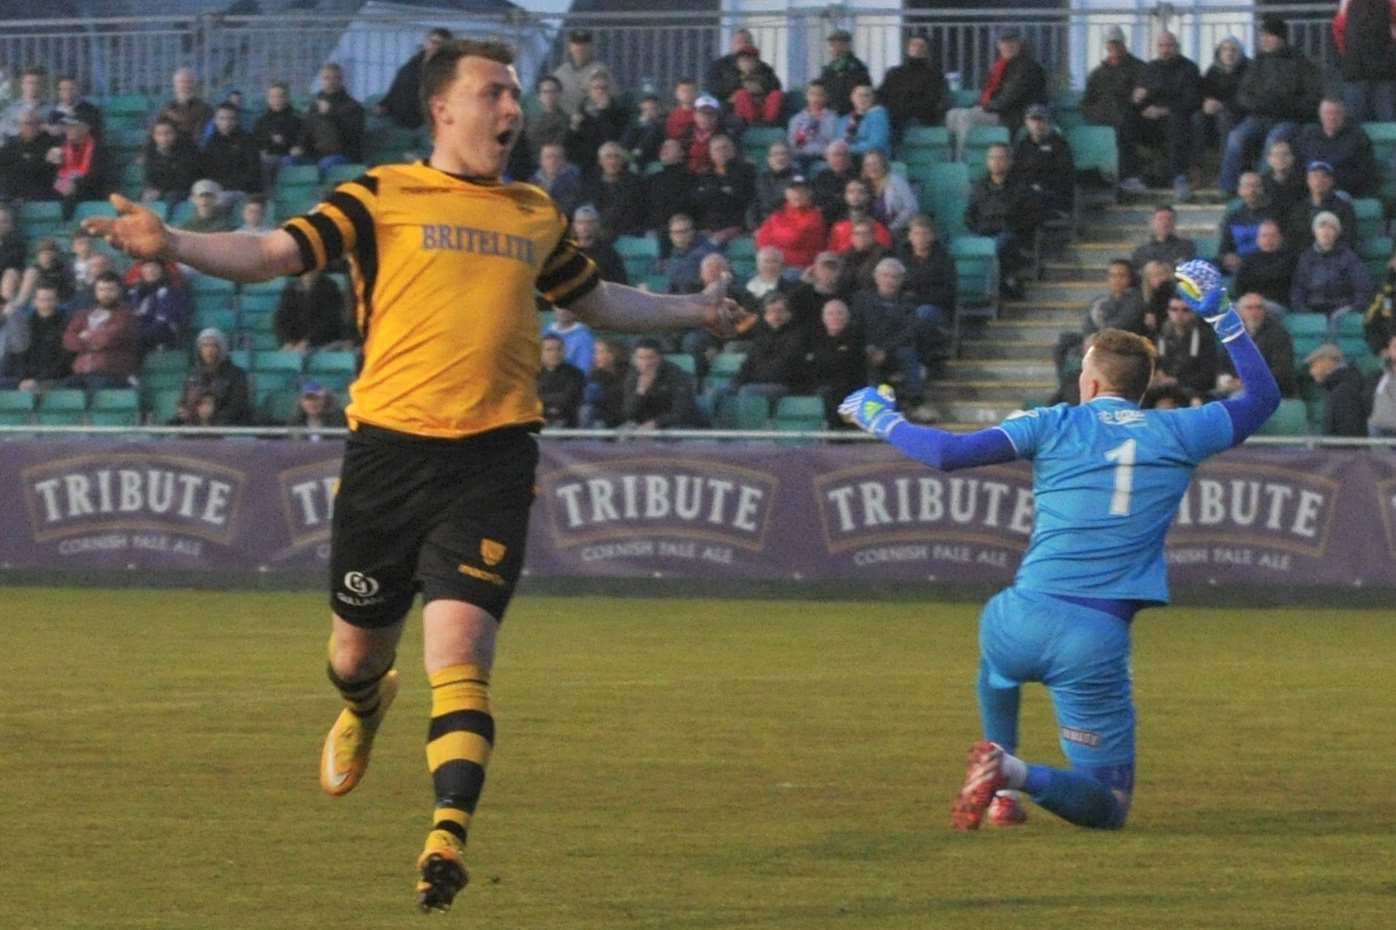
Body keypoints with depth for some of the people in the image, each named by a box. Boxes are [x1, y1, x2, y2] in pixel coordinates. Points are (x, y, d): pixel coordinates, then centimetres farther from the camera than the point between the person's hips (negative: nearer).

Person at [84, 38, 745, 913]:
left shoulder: (536, 215, 16)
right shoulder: (383, 196, 3)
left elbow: (597, 300, 34)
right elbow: (273, 252, -8)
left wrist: (692, 310, 34)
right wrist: (170, 243, -22)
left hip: (493, 456, 1)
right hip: (389, 450, -1)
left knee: (460, 646, -15)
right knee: (356, 651, 13)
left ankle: (449, 835, -17)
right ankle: (365, 709, 50)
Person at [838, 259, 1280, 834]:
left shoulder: (1056, 425, 5)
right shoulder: (1178, 435, 9)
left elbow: (950, 453, -3)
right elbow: (1262, 396, 24)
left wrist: (882, 420, 12)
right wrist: (1220, 315, 28)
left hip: (1025, 617, 1)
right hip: (1099, 642, -1)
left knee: (998, 659, 43)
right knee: (1107, 807, 6)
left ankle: (1002, 788, 26)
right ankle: (1016, 775, -24)